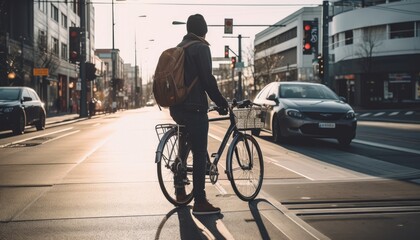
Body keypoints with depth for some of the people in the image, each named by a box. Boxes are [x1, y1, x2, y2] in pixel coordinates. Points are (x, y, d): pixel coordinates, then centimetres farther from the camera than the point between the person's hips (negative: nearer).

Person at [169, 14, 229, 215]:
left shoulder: (178, 48, 17)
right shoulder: (200, 48, -9)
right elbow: (208, 80, -16)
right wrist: (221, 103, -7)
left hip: (176, 107, 9)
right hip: (194, 108, -9)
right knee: (200, 153, -6)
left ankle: (180, 191, 27)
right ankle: (200, 202, -6)